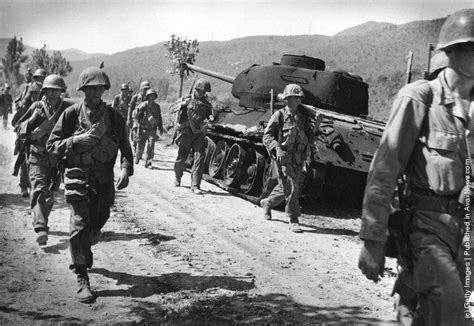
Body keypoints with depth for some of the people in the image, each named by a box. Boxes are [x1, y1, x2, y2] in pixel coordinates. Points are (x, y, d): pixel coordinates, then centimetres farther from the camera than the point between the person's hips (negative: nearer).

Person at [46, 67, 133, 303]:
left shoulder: (114, 117, 3)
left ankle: (83, 255, 45)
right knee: (80, 225, -12)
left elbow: (125, 148, 6)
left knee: (95, 225, 12)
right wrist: (77, 140, -17)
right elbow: (51, 146, -1)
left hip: (104, 182, 3)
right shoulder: (71, 114, -2)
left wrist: (126, 169, -12)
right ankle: (81, 278, -4)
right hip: (77, 178, -2)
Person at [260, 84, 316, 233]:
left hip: (298, 158, 5)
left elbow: (310, 136, 19)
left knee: (285, 187, 13)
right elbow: (267, 136, -7)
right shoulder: (279, 115, -4)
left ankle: (267, 202, 41)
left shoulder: (303, 115, 8)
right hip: (283, 157, -5)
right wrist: (277, 148, -22)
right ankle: (293, 220, -2)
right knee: (291, 186, -12)